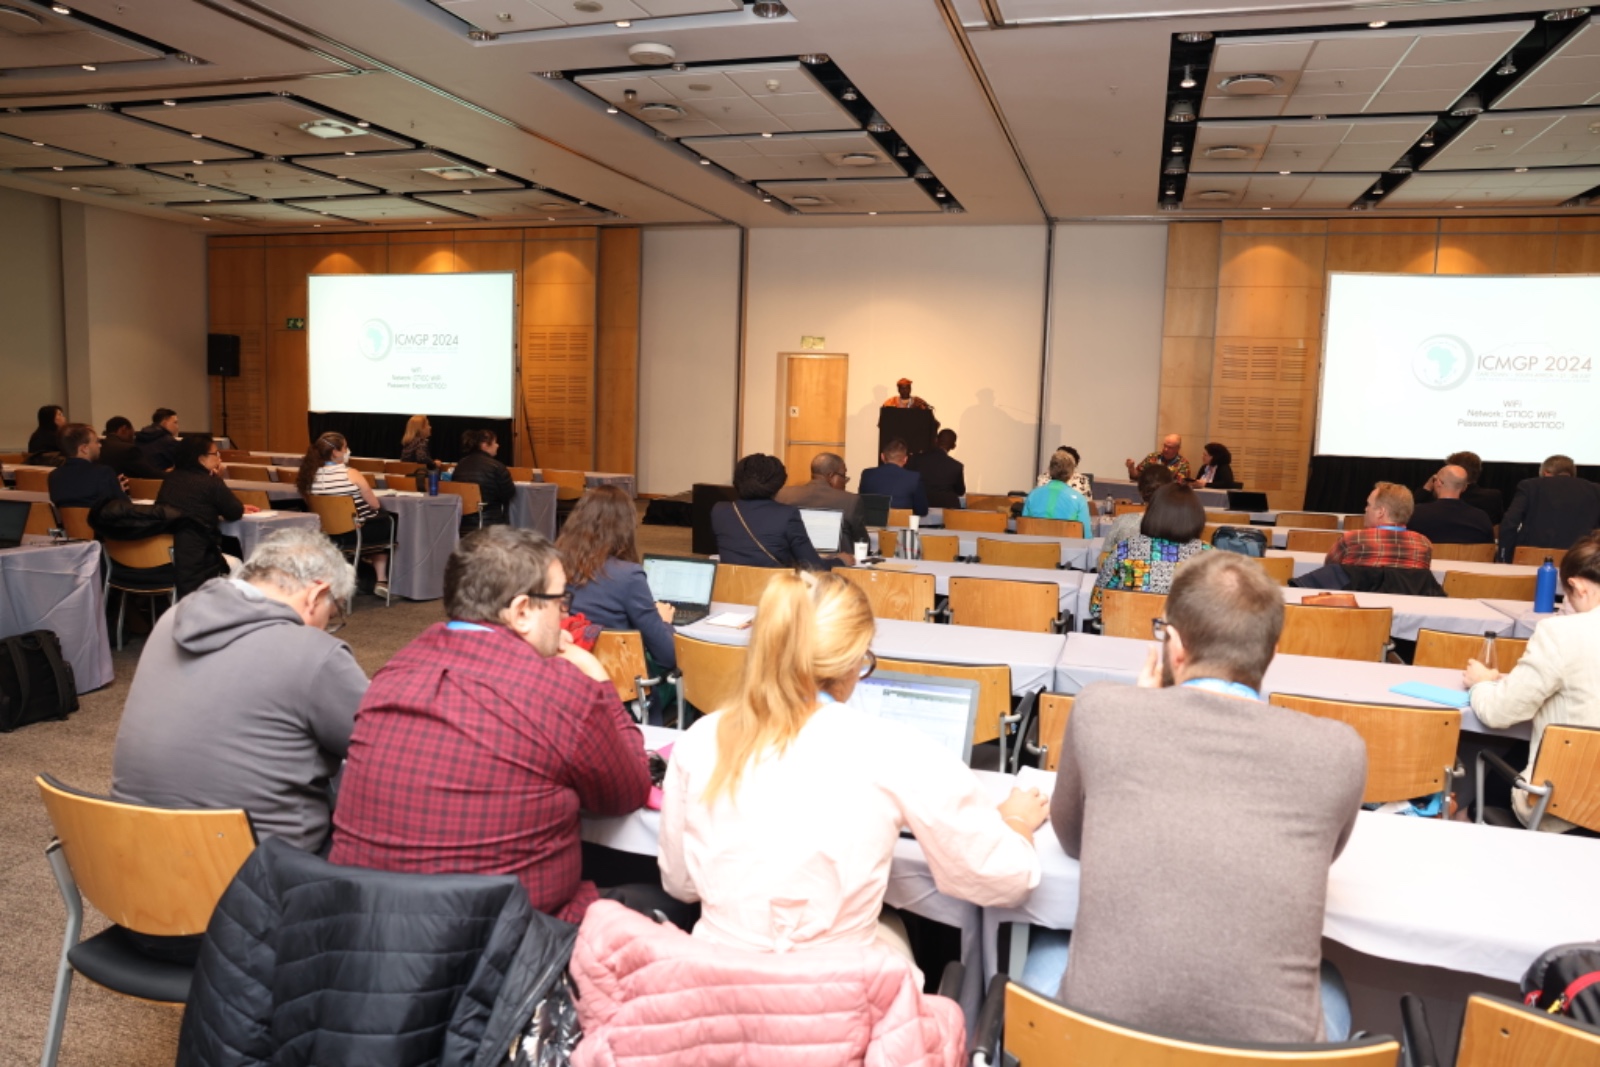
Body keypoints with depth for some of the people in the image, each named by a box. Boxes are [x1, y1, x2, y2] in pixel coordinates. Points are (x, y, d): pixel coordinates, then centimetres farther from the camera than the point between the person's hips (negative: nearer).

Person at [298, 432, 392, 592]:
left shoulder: (311, 475, -3)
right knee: (388, 521, 25)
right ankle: (382, 580, 25)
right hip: (356, 531, -6)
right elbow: (374, 505, -12)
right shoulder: (351, 474, -17)